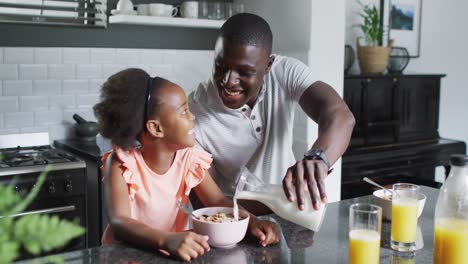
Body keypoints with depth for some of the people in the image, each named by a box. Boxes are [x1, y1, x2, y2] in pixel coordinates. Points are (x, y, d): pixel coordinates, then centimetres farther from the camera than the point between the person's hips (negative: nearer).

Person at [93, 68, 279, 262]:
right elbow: (119, 223, -27)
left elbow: (219, 202, -2)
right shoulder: (122, 162, -16)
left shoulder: (189, 159, -4)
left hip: (173, 253, 3)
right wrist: (167, 240, -44)